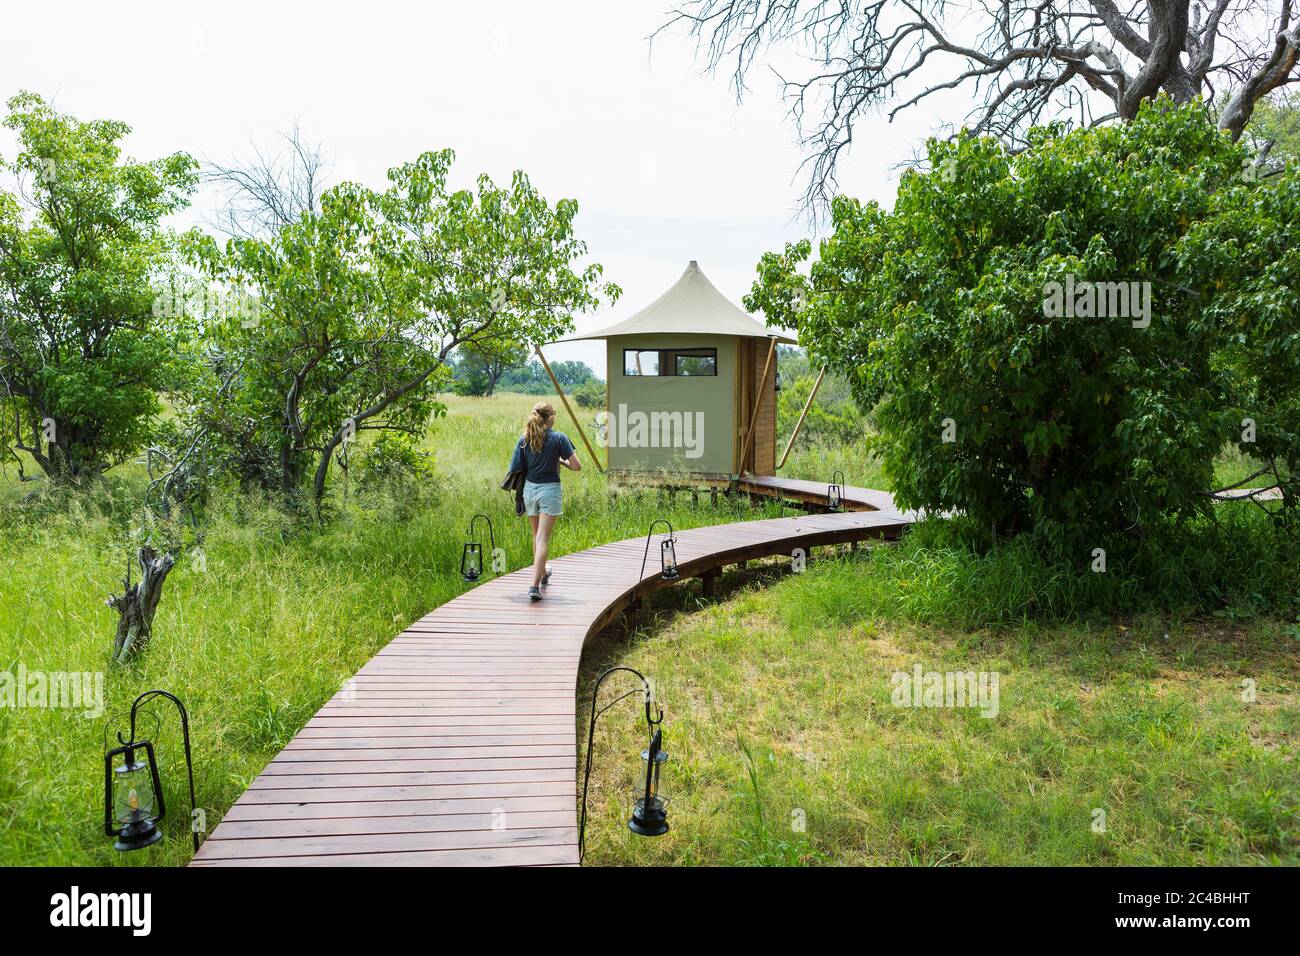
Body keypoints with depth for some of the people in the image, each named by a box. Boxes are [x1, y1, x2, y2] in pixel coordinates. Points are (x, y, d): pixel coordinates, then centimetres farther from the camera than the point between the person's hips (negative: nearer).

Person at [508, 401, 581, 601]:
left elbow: (515, 469, -1)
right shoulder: (559, 438, -10)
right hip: (550, 489, -4)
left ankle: (543, 574, 39)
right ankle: (535, 585, -14)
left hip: (530, 489, 4)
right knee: (543, 539, -5)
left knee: (536, 535, 22)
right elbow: (577, 466, -10)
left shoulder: (524, 440, -1)